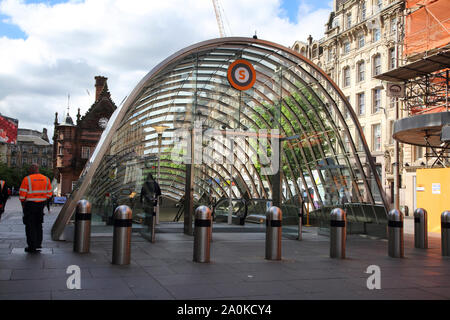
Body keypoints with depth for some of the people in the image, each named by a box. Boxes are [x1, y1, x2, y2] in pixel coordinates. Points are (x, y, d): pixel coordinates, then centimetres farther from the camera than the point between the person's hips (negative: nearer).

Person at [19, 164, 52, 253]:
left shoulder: (27, 179, -10)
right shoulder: (46, 179, 4)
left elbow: (22, 194, -11)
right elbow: (49, 193, 5)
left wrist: (22, 202, 6)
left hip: (30, 205, -5)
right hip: (41, 205, 5)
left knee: (30, 226, 2)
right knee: (38, 225, 18)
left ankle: (32, 246, 3)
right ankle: (38, 243, 23)